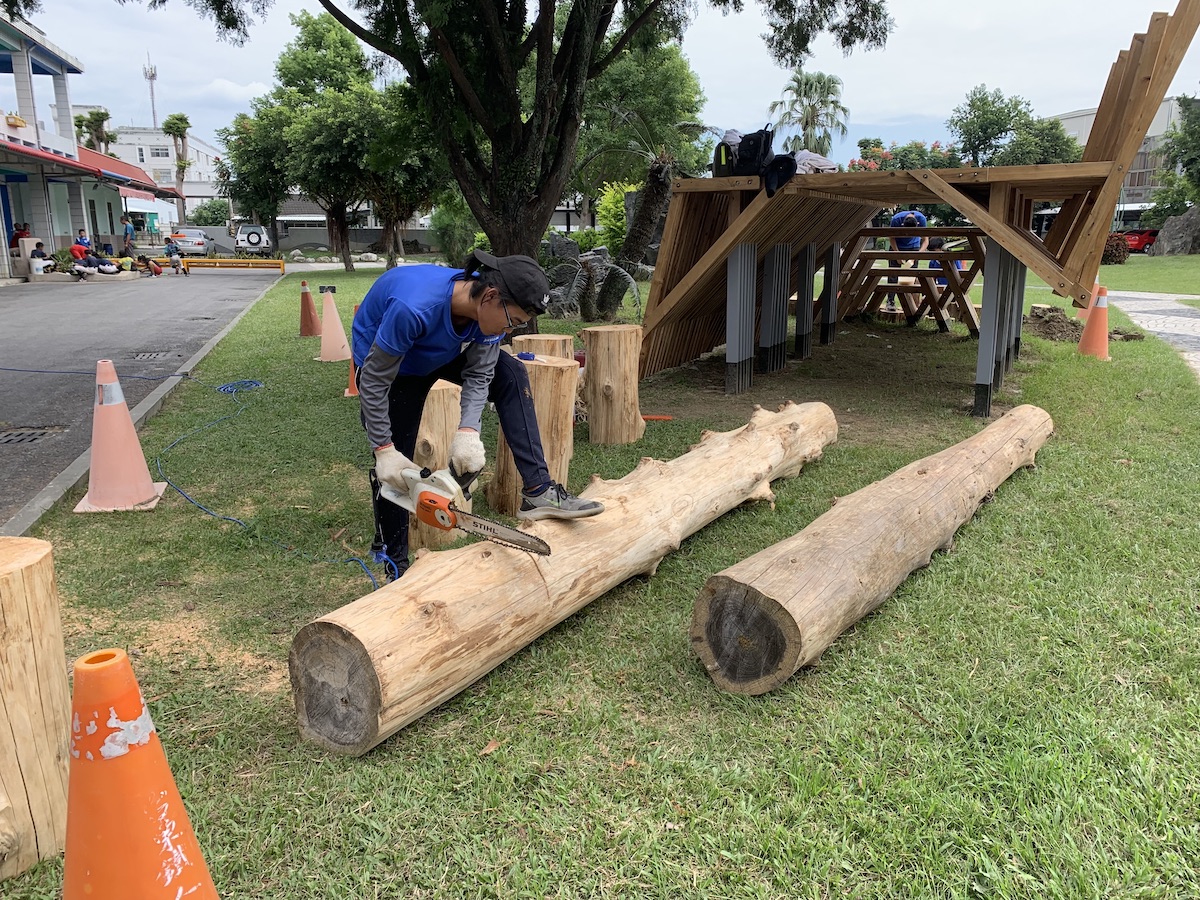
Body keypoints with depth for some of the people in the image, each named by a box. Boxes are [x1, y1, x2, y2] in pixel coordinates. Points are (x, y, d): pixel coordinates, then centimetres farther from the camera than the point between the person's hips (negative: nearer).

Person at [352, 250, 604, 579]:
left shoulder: (488, 305, -26)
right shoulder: (414, 307, -43)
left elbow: (478, 375, -18)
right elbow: (374, 382, -33)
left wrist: (468, 432, -33)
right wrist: (384, 450, -29)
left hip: (441, 353, 5)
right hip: (384, 361, -5)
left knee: (511, 375, -14)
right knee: (394, 470, -4)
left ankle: (537, 492, -16)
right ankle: (393, 563, 14)